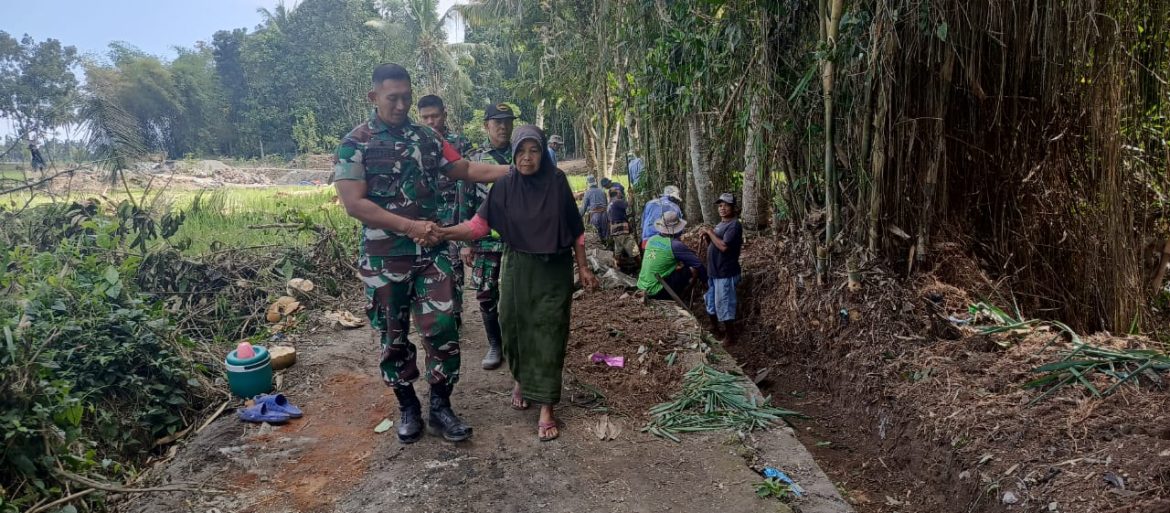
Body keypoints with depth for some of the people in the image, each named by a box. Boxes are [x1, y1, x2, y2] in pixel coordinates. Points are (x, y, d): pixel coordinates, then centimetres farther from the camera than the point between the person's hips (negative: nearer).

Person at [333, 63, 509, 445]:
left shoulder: (426, 137, 6)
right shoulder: (354, 144, -7)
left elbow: (465, 170, 12)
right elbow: (354, 204, -15)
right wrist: (410, 226, -23)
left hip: (431, 252, 3)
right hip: (384, 258, -3)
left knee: (442, 329, 0)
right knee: (393, 337, 9)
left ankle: (440, 408, 14)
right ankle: (408, 408, 26)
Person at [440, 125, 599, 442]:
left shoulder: (557, 182, -4)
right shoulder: (504, 187, -4)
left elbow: (575, 229, 2)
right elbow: (479, 224, -11)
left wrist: (583, 267, 2)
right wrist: (442, 233, -25)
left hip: (555, 271, -1)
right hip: (518, 269, 1)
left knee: (549, 333, -2)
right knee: (516, 327, 9)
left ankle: (546, 408, 4)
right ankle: (521, 379, 39)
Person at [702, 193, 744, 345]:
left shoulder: (734, 225, -17)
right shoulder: (721, 224, 14)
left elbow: (724, 246, -28)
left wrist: (710, 232, -17)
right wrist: (707, 237, 0)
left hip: (725, 273, -10)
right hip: (713, 271, 10)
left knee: (723, 304, -2)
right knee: (711, 302, 18)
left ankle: (730, 335, 12)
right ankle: (715, 330, 33)